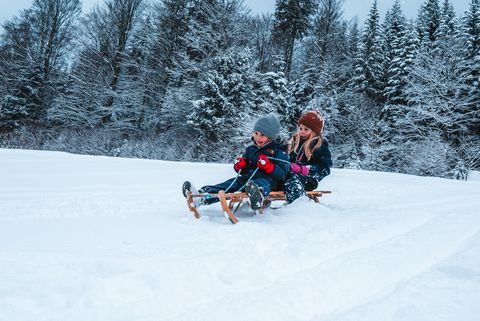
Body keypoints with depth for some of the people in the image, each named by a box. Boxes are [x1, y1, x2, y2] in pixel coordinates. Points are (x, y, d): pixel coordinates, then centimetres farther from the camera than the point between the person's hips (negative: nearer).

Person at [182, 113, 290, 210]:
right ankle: (202, 196, -34)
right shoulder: (250, 150, 21)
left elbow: (282, 174, -5)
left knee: (261, 184, -40)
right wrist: (240, 166, 3)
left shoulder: (278, 152, 4)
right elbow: (243, 171, 27)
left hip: (267, 180, -7)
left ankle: (258, 197, -80)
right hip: (248, 178, 7)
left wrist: (268, 166, -20)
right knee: (232, 183, -17)